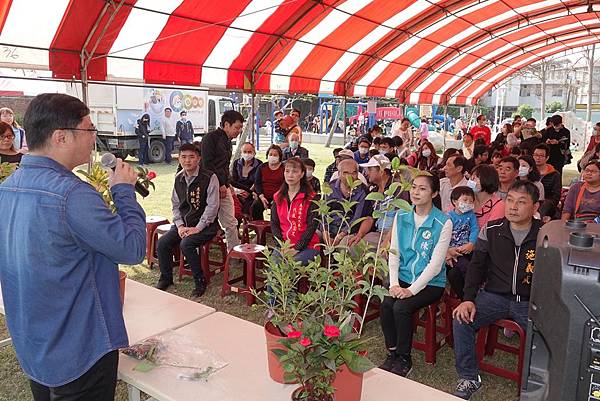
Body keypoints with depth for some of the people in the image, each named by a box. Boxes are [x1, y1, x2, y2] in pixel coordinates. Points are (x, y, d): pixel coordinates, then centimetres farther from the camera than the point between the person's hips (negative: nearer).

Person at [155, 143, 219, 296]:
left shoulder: (209, 177, -11)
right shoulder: (178, 178, 9)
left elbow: (212, 206, -15)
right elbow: (175, 205, 13)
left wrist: (198, 228, -18)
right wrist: (180, 225, -3)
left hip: (205, 225, -6)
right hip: (183, 224, 6)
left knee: (186, 244, -29)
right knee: (162, 243, -12)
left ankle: (200, 282, -10)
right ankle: (166, 278, 11)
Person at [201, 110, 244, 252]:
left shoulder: (227, 141, 18)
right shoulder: (211, 138, -9)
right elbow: (207, 164, -16)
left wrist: (228, 184, 12)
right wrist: (220, 185, -14)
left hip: (223, 187, 8)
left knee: (231, 222, 7)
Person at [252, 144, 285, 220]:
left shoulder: (284, 168, 8)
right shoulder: (262, 167, 16)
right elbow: (257, 183, 9)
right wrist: (261, 197, -7)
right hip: (263, 197, 2)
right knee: (255, 206, -27)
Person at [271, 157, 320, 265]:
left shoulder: (311, 198, -3)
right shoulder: (277, 197, 11)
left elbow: (312, 227, -8)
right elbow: (274, 224, 7)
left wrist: (296, 248, -16)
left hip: (306, 246, -3)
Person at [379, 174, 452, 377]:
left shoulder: (443, 223, -11)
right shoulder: (401, 217, 4)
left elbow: (435, 264, -14)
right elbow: (394, 253, 3)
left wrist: (412, 289, -19)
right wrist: (393, 283, -9)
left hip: (431, 282, -4)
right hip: (404, 277, 4)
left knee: (401, 307, -25)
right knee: (385, 305, -21)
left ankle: (404, 359, -2)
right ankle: (392, 353, 1)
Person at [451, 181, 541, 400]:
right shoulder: (491, 230, 1)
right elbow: (476, 265, 5)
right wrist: (468, 299, -8)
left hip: (530, 302, -1)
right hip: (494, 296, 1)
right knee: (461, 319, -20)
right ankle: (468, 378, 0)